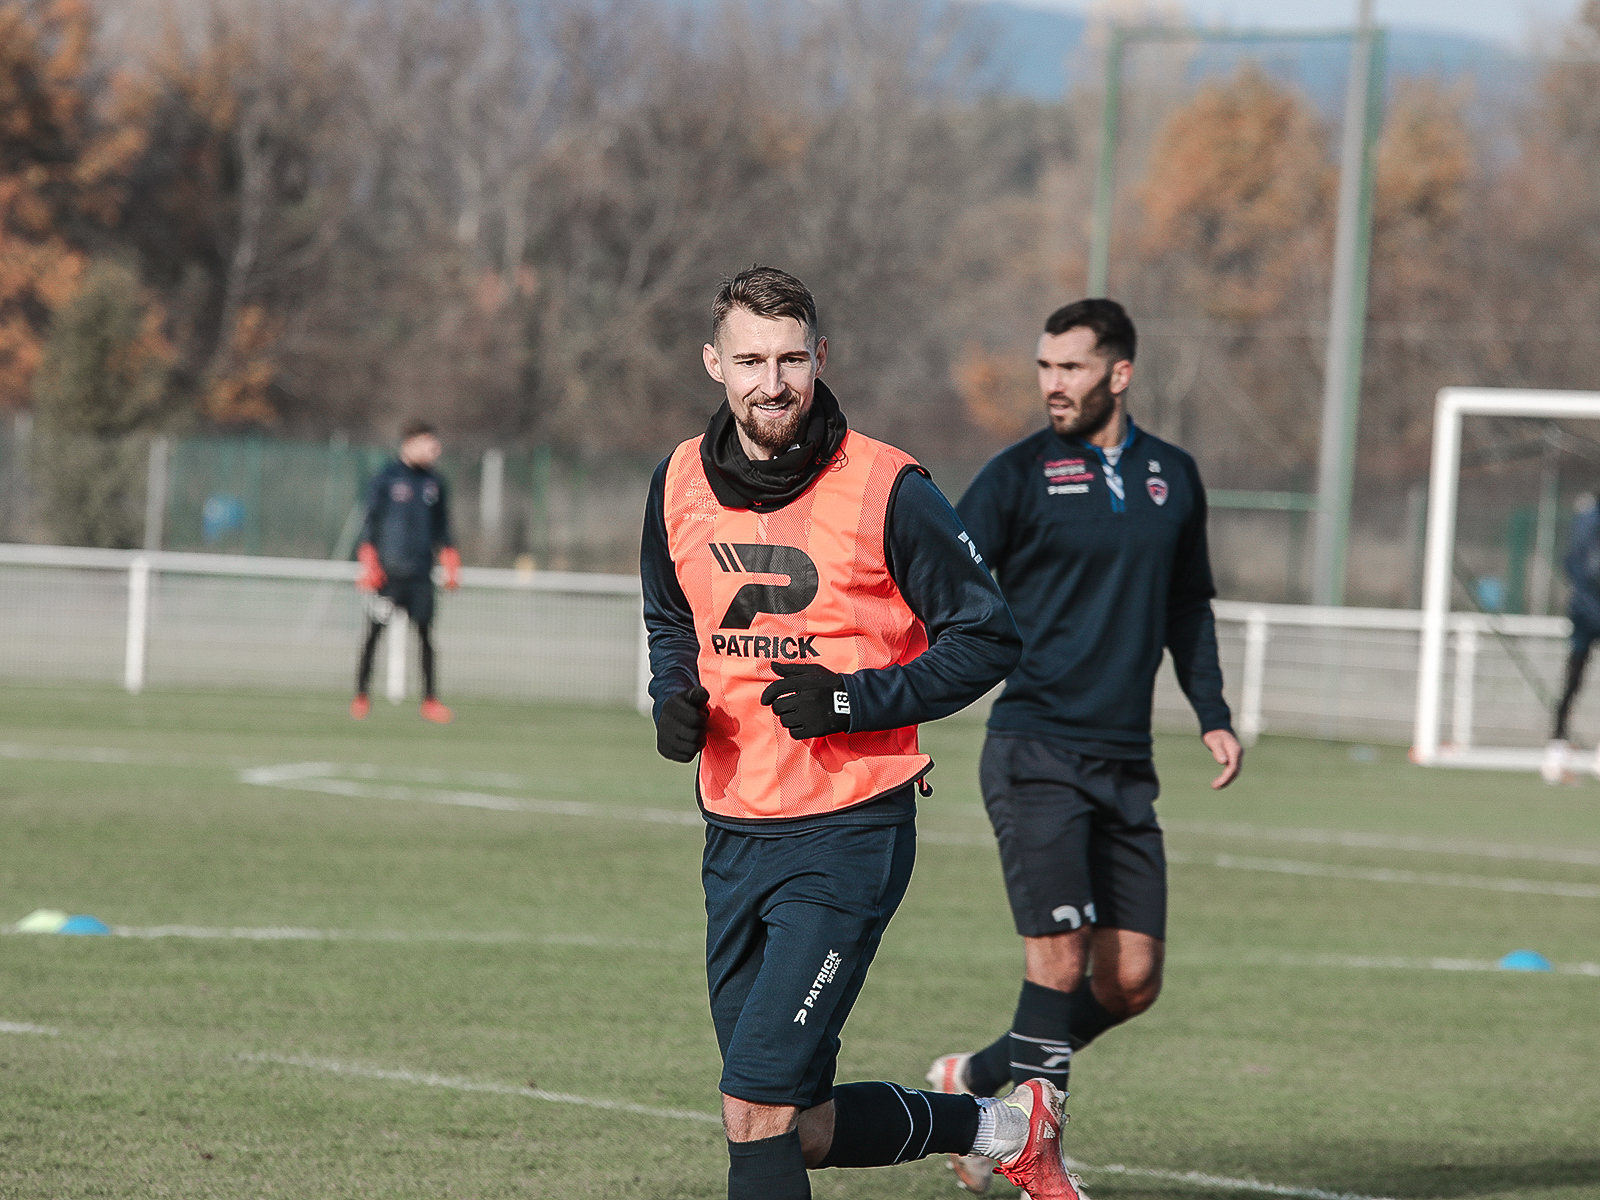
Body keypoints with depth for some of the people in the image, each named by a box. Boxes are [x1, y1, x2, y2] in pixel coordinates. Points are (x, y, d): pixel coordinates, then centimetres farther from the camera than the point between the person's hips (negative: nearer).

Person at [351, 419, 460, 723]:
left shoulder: (435, 484, 12)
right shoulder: (387, 478, -1)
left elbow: (441, 529, 20)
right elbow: (371, 521, -1)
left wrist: (451, 567, 13)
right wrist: (368, 565, -8)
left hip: (420, 572, 4)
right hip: (387, 570, -4)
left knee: (426, 633, -1)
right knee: (374, 633, -2)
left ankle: (430, 699, 3)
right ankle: (361, 696, 7)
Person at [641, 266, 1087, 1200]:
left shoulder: (885, 490, -12)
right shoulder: (683, 483, 4)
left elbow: (988, 639, -5)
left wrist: (852, 702, -17)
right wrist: (675, 702, 1)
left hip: (849, 835, -6)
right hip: (735, 833, 6)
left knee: (756, 1107, -15)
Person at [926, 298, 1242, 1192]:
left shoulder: (1173, 479, 12)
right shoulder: (1020, 475, -2)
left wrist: (1213, 716, 16)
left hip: (1125, 766, 5)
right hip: (1034, 751, -5)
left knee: (1132, 981, 2)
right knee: (1060, 960, -15)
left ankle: (978, 1080, 21)